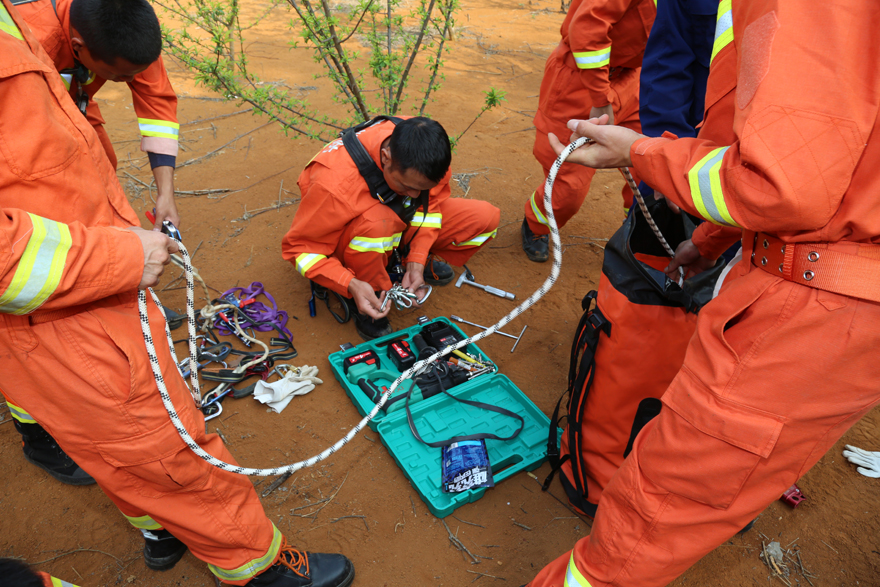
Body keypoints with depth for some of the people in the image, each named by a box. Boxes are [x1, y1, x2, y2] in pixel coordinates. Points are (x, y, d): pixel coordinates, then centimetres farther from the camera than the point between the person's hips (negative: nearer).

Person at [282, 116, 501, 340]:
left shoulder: (425, 151, -24)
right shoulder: (336, 183, -38)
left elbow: (430, 203, -9)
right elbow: (298, 246, -27)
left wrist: (416, 263, -21)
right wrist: (351, 286, -39)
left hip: (397, 220, 5)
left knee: (486, 217, -12)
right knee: (376, 222, -44)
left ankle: (404, 257, 8)